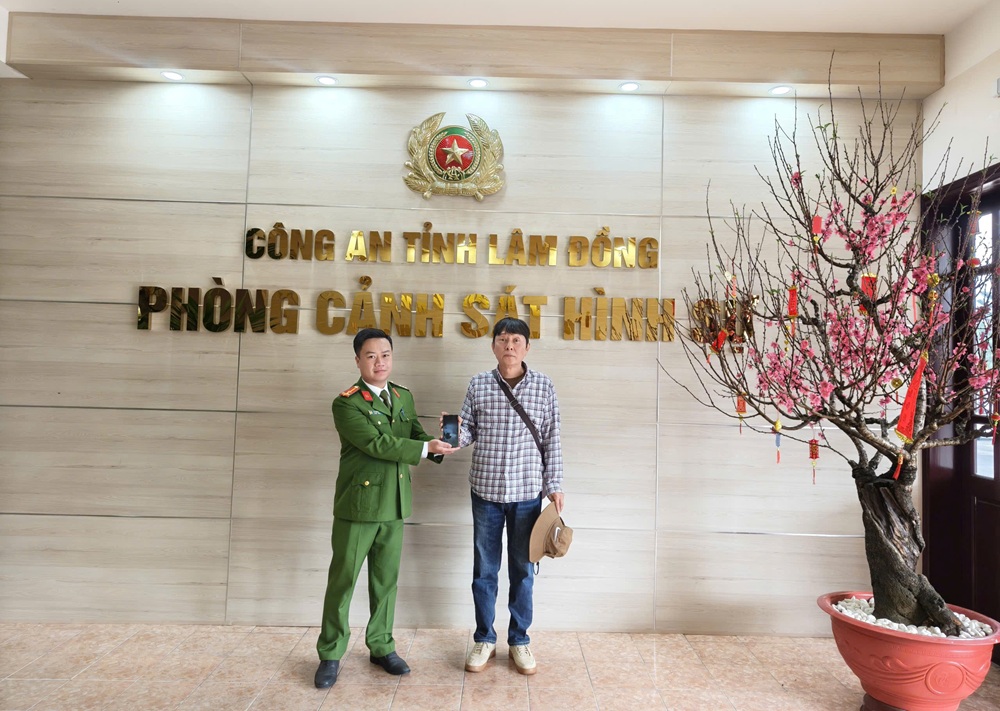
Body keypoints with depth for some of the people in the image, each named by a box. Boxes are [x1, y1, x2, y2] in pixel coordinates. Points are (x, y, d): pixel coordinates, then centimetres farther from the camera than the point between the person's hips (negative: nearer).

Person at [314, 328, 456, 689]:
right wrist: (426, 449, -18)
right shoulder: (346, 403, -11)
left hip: (395, 505, 5)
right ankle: (330, 655, 22)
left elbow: (415, 435, 6)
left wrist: (437, 443, -16)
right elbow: (377, 443, -20)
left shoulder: (404, 396, 9)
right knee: (343, 581, 6)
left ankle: (381, 646, 31)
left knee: (386, 579, 15)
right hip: (357, 505, -5)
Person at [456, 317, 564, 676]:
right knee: (484, 569, 12)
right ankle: (484, 639, 29)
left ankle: (519, 639, 30)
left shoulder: (543, 386, -2)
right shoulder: (478, 384, 0)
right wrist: (456, 435, -19)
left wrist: (554, 486, -1)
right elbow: (469, 432, 3)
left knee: (522, 569, 12)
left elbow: (552, 441, 0)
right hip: (486, 489, 1)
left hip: (527, 492, 0)